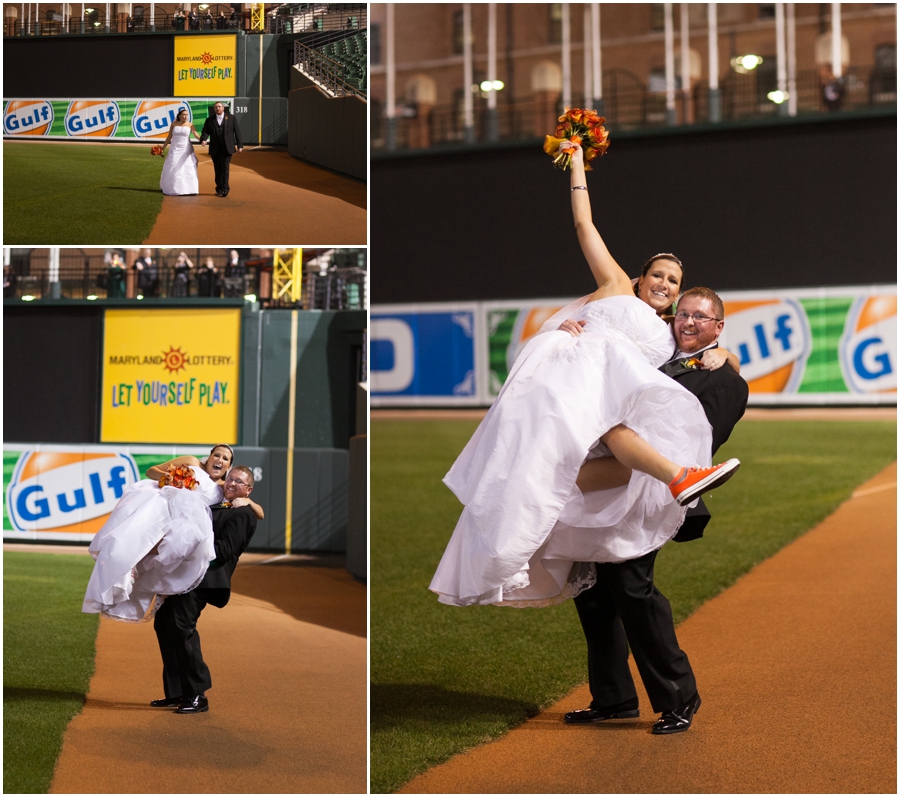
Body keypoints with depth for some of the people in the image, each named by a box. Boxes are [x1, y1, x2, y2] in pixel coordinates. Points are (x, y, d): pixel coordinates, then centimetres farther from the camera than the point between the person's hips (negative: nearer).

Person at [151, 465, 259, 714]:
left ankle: (197, 696, -9)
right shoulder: (218, 506, 25)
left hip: (203, 578, -10)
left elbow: (225, 550, -15)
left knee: (182, 626, -16)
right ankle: (176, 693, 18)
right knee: (164, 623, 11)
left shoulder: (243, 515, -5)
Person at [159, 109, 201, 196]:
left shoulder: (190, 124, -3)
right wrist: (163, 148, 9)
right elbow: (169, 137, 8)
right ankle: (172, 189, 11)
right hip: (175, 149, 1)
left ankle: (188, 189, 2)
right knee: (173, 169, 2)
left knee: (188, 169, -3)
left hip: (186, 149, -1)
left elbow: (196, 134, -18)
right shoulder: (174, 124, 1)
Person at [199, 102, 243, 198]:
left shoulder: (231, 118, 5)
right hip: (215, 149, 2)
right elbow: (205, 132, 2)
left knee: (225, 168, -11)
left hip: (227, 148, -2)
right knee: (218, 169, 5)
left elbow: (237, 131, 4)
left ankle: (224, 189, -9)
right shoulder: (209, 120, 8)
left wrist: (240, 145, -1)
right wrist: (203, 139, -20)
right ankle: (219, 189, 13)